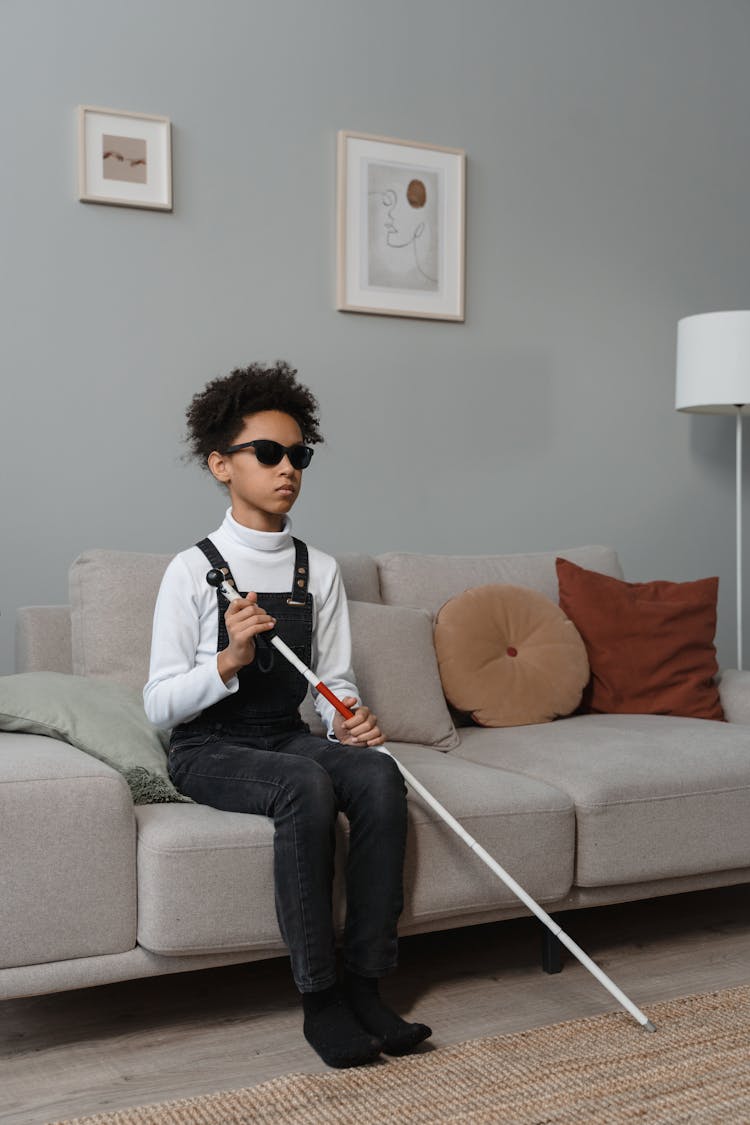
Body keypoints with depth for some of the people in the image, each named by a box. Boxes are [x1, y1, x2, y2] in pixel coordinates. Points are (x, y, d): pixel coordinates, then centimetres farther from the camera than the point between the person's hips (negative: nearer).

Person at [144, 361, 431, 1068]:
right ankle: (318, 1000, -23)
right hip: (208, 749, -4)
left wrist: (347, 719, -13)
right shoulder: (193, 570, -7)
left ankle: (364, 986, -19)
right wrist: (230, 660, -26)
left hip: (288, 737, 5)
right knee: (306, 786, -34)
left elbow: (335, 680, 10)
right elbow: (159, 706, -9)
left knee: (380, 775, -25)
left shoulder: (318, 570, 7)